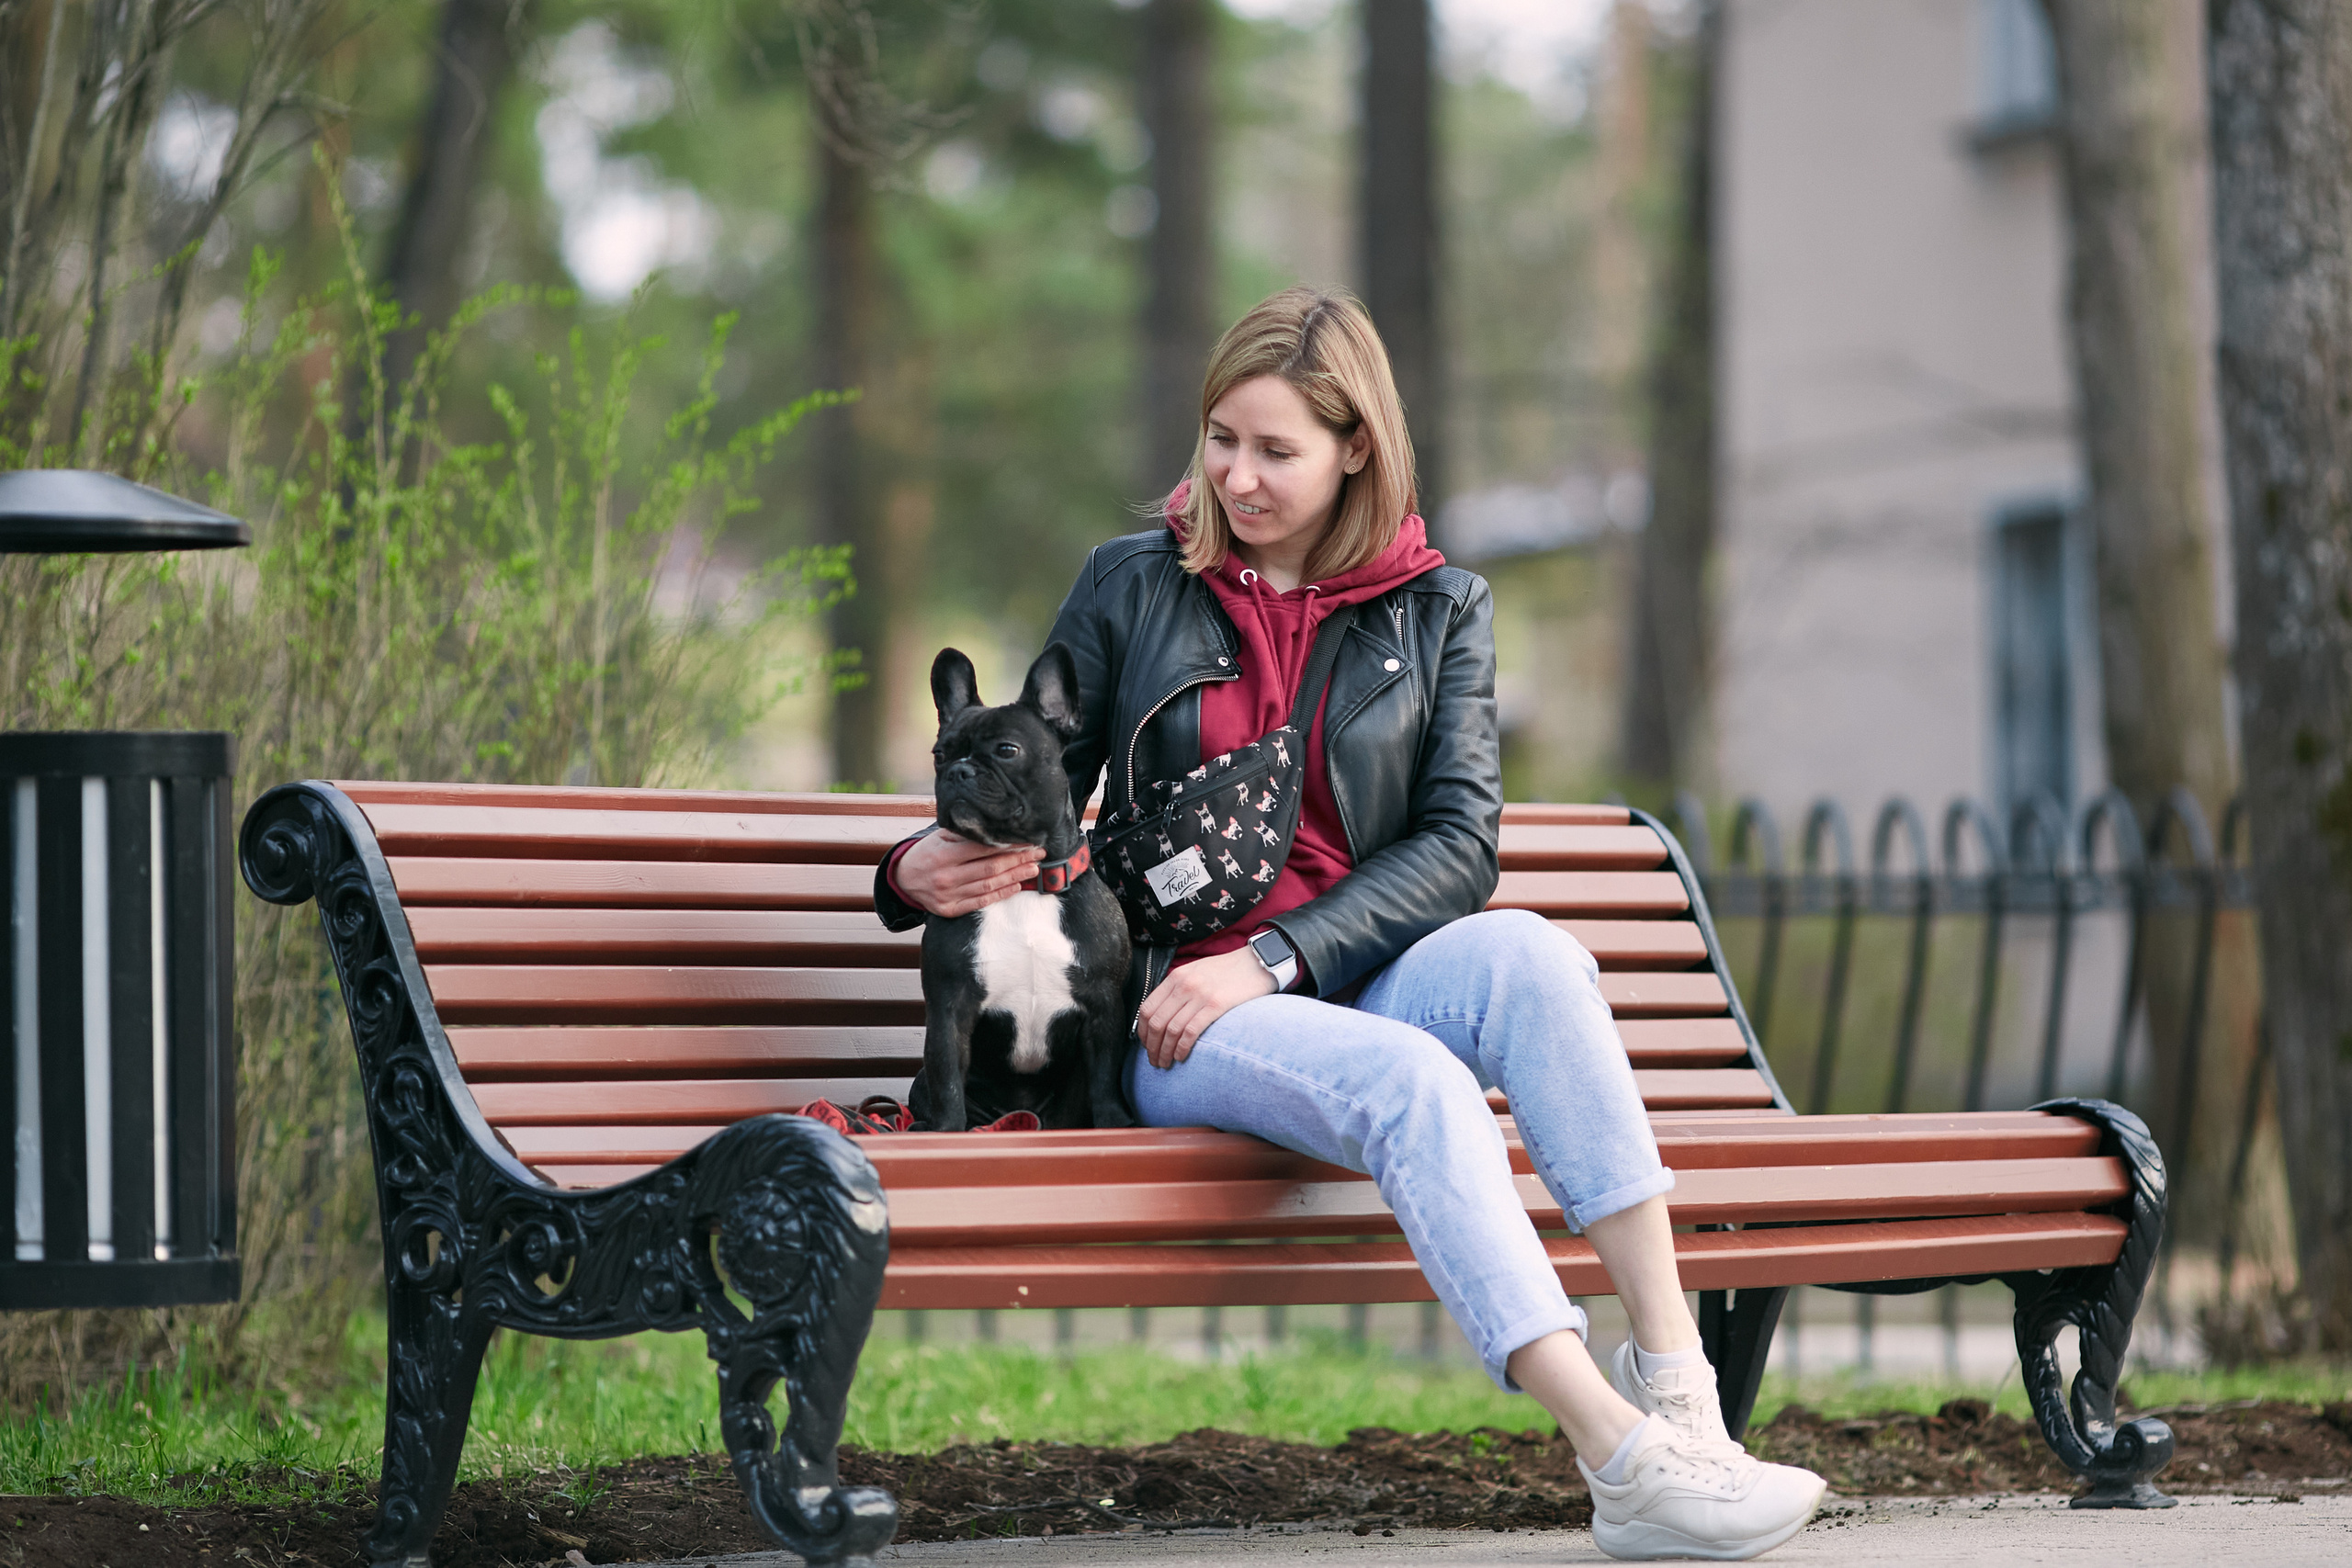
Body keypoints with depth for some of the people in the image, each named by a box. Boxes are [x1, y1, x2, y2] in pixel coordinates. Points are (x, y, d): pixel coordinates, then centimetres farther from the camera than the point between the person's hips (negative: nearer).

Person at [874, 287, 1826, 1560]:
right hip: (1180, 1024, -2)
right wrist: (926, 872, -10)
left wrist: (1271, 960, -13)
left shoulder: (1438, 611, 12)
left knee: (1526, 953, -33)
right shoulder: (1130, 588, 10)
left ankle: (1675, 1382, -37)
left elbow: (1460, 845, 0)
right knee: (1408, 1080, -35)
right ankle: (1625, 1464, -46)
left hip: (1360, 984, 2)